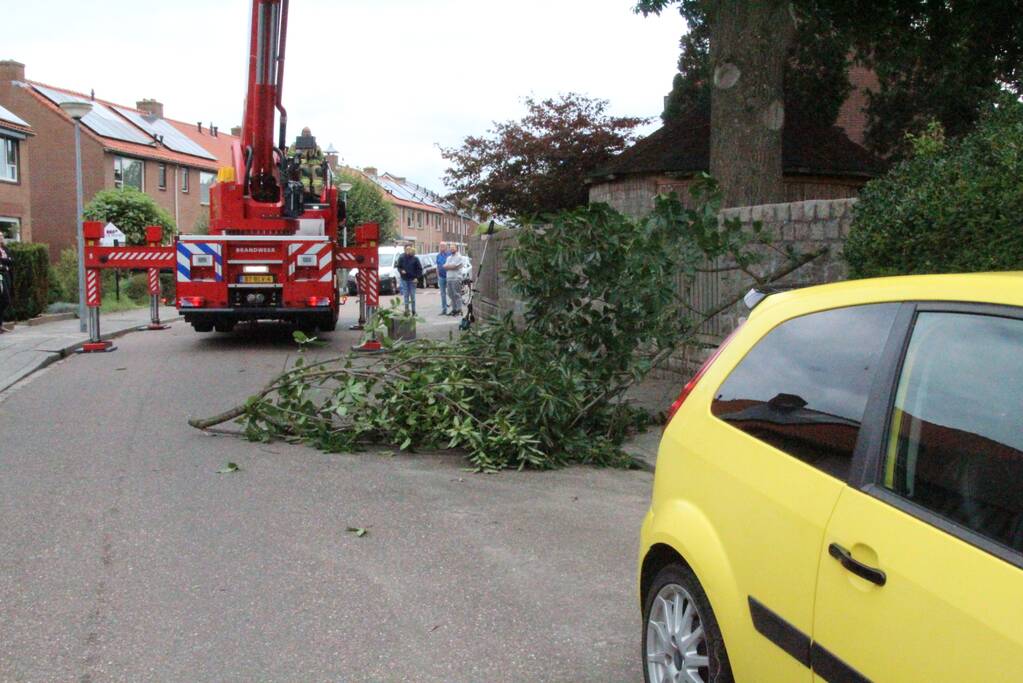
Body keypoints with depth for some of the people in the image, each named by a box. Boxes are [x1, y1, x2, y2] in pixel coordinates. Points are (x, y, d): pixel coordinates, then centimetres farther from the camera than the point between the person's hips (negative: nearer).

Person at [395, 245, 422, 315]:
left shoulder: (415, 259, -2)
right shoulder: (401, 258, 1)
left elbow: (420, 269, 1)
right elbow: (398, 267, 9)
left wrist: (417, 277, -7)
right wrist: (401, 271, -12)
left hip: (412, 280, 0)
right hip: (404, 280, 1)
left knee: (412, 295, 5)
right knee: (405, 295, 1)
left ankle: (413, 311, 12)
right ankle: (406, 309, 4)